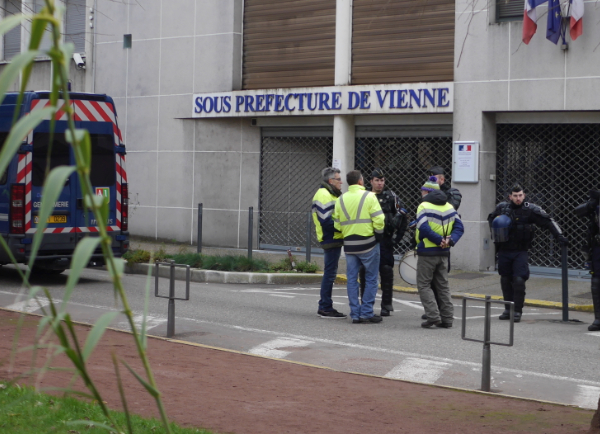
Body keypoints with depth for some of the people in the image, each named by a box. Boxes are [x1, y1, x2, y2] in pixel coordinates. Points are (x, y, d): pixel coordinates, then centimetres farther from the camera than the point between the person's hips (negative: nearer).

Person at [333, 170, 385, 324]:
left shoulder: (341, 199, 7)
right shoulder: (369, 196, -8)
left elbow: (337, 224, 6)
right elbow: (379, 220, -12)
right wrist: (378, 234, 3)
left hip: (349, 244, 4)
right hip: (368, 244, -4)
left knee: (352, 280, 9)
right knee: (371, 279, 4)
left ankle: (355, 314, 9)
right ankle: (366, 312, 2)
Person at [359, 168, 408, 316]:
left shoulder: (391, 197, 2)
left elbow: (402, 219, 4)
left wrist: (396, 238, -1)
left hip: (385, 240, -2)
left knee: (386, 272, -3)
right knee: (365, 272, 3)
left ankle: (386, 305, 5)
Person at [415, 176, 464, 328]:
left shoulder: (424, 206, -10)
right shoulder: (449, 207, 9)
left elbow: (424, 228, -23)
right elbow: (459, 227, 2)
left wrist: (439, 240, -17)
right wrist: (450, 240, -11)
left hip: (426, 252, -6)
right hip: (443, 253, 6)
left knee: (424, 284, 3)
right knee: (443, 286, 13)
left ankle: (433, 315, -10)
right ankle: (447, 318, 12)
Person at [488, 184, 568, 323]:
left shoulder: (530, 209, -7)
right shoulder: (502, 207, 0)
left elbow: (547, 221, -7)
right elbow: (491, 219, 19)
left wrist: (559, 235, -17)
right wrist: (495, 233, 3)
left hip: (521, 252, -3)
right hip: (504, 251, 3)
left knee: (519, 280, -13)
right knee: (505, 280, 9)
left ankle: (518, 311, -4)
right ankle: (508, 309, 22)